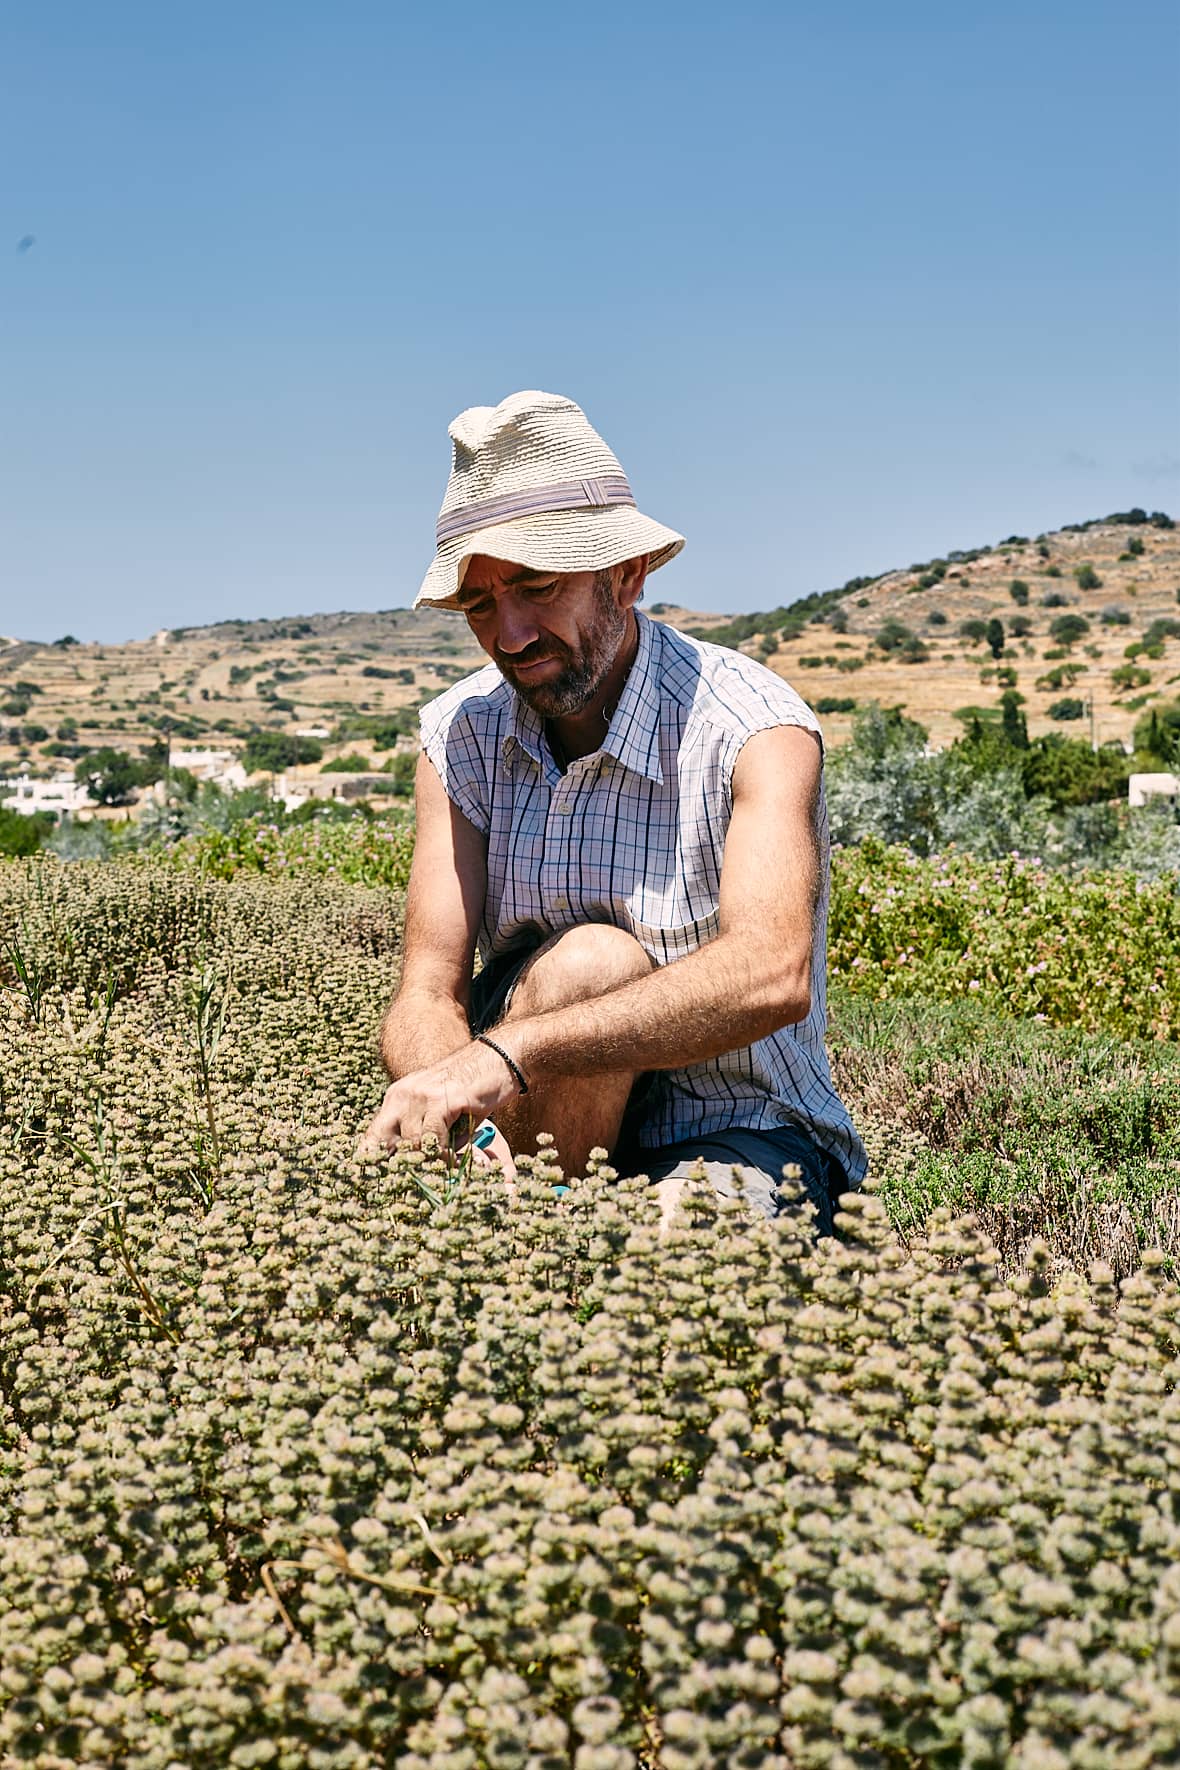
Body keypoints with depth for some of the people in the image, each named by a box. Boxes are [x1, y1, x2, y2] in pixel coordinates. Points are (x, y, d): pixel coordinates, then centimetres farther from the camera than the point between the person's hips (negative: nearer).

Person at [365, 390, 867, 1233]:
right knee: (588, 962, -29)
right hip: (556, 1127, 4)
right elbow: (428, 996, -11)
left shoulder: (750, 725, -18)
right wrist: (463, 1128, -35)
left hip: (740, 1137, -4)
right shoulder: (461, 735, -2)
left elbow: (772, 976, -36)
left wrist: (506, 1054, -47)